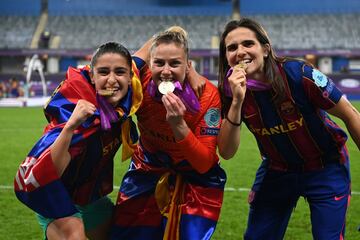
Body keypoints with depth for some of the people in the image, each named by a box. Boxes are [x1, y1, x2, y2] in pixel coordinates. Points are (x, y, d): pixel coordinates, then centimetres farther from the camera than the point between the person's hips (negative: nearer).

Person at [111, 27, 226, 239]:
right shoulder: (141, 82, -21)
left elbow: (204, 164, -25)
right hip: (148, 173, 2)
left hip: (196, 180, -2)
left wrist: (179, 124, -37)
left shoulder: (207, 95, -25)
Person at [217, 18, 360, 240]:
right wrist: (237, 101, -34)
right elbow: (227, 152, -21)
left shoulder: (298, 74, -25)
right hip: (277, 170, 4)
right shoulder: (230, 92, -14)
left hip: (325, 168, -3)